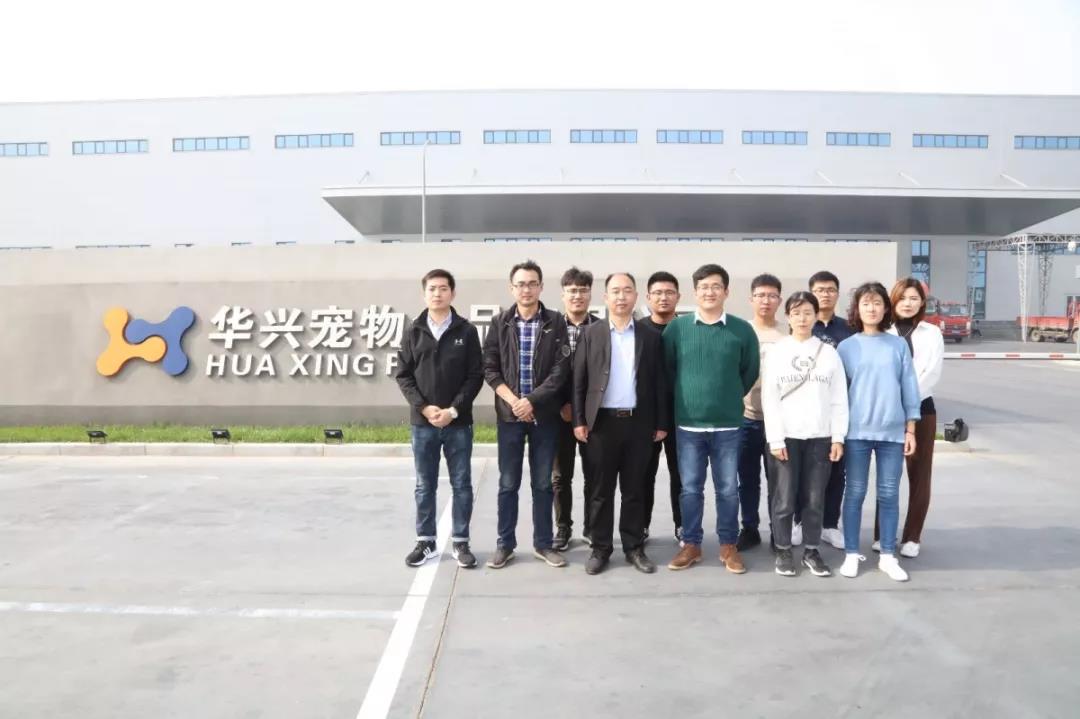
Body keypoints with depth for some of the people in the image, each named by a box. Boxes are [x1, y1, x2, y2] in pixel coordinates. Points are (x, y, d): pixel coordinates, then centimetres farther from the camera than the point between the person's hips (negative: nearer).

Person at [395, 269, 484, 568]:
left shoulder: (466, 331, -1)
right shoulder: (414, 332, 4)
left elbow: (475, 376, -3)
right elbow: (403, 376, 3)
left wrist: (454, 410, -12)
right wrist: (424, 408, -10)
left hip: (458, 423, -1)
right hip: (422, 423, 1)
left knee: (461, 485, 6)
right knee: (425, 486, 10)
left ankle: (460, 542, 18)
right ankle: (425, 541, 22)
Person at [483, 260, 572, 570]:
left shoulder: (556, 323, 0)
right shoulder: (500, 323, 4)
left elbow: (561, 370, -7)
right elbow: (490, 369, 1)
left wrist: (531, 401, -15)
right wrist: (513, 401, -12)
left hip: (544, 415, 0)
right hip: (509, 414, 1)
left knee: (542, 483, 9)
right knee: (508, 484, 7)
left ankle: (543, 544, 20)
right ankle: (505, 544, 19)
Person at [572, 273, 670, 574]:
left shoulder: (650, 336, 6)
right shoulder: (591, 333, 3)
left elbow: (659, 382, 6)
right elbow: (579, 380, 2)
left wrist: (661, 423, 3)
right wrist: (579, 420, -4)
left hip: (638, 422, 1)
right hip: (602, 421, -1)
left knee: (634, 489, 9)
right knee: (601, 489, 6)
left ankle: (634, 547, 20)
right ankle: (600, 548, 16)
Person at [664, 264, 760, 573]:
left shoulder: (743, 330, -1)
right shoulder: (676, 327, -2)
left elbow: (750, 371, 10)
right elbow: (666, 368, 8)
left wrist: (731, 397, 12)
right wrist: (687, 395, 10)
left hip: (727, 425, 0)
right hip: (688, 424, 0)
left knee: (727, 489, 8)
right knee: (690, 488, 9)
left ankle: (728, 546, 23)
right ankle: (691, 544, 21)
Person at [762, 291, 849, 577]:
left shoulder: (829, 353, 5)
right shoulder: (776, 352, 1)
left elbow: (839, 399, 5)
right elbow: (769, 399, -3)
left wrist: (838, 437, -2)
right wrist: (775, 439, -8)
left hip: (820, 437, 1)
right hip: (786, 436, -1)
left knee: (815, 499, 6)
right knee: (784, 499, 2)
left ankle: (811, 551, 19)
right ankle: (783, 551, 16)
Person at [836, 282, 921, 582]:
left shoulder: (898, 345, 4)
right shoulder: (846, 347, 1)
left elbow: (909, 388, 6)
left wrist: (910, 430, 2)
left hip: (893, 431, 1)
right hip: (857, 431, -1)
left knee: (889, 495, 7)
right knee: (855, 493, 5)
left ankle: (888, 556, 18)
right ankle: (851, 554, 15)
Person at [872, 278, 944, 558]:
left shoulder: (932, 333, 7)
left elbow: (932, 374, -3)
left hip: (921, 408, 1)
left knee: (919, 475, 3)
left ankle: (912, 537, 11)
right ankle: (882, 534, 13)